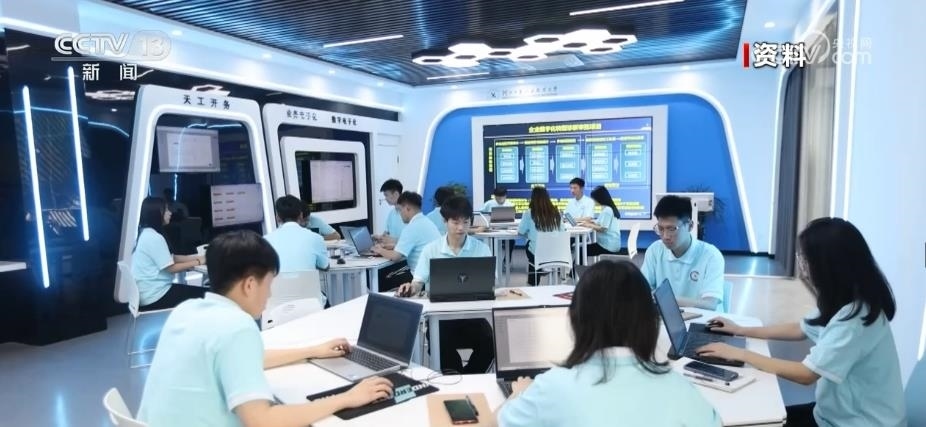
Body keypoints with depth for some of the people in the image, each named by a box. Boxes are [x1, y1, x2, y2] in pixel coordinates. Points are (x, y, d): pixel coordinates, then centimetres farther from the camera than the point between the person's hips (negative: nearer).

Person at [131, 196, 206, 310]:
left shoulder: (145, 233, 10)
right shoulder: (154, 237, -20)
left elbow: (170, 258, 12)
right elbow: (171, 268, -19)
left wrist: (196, 257, 6)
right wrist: (197, 262, -9)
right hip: (155, 296, -10)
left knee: (199, 291, 15)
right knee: (204, 294, -6)